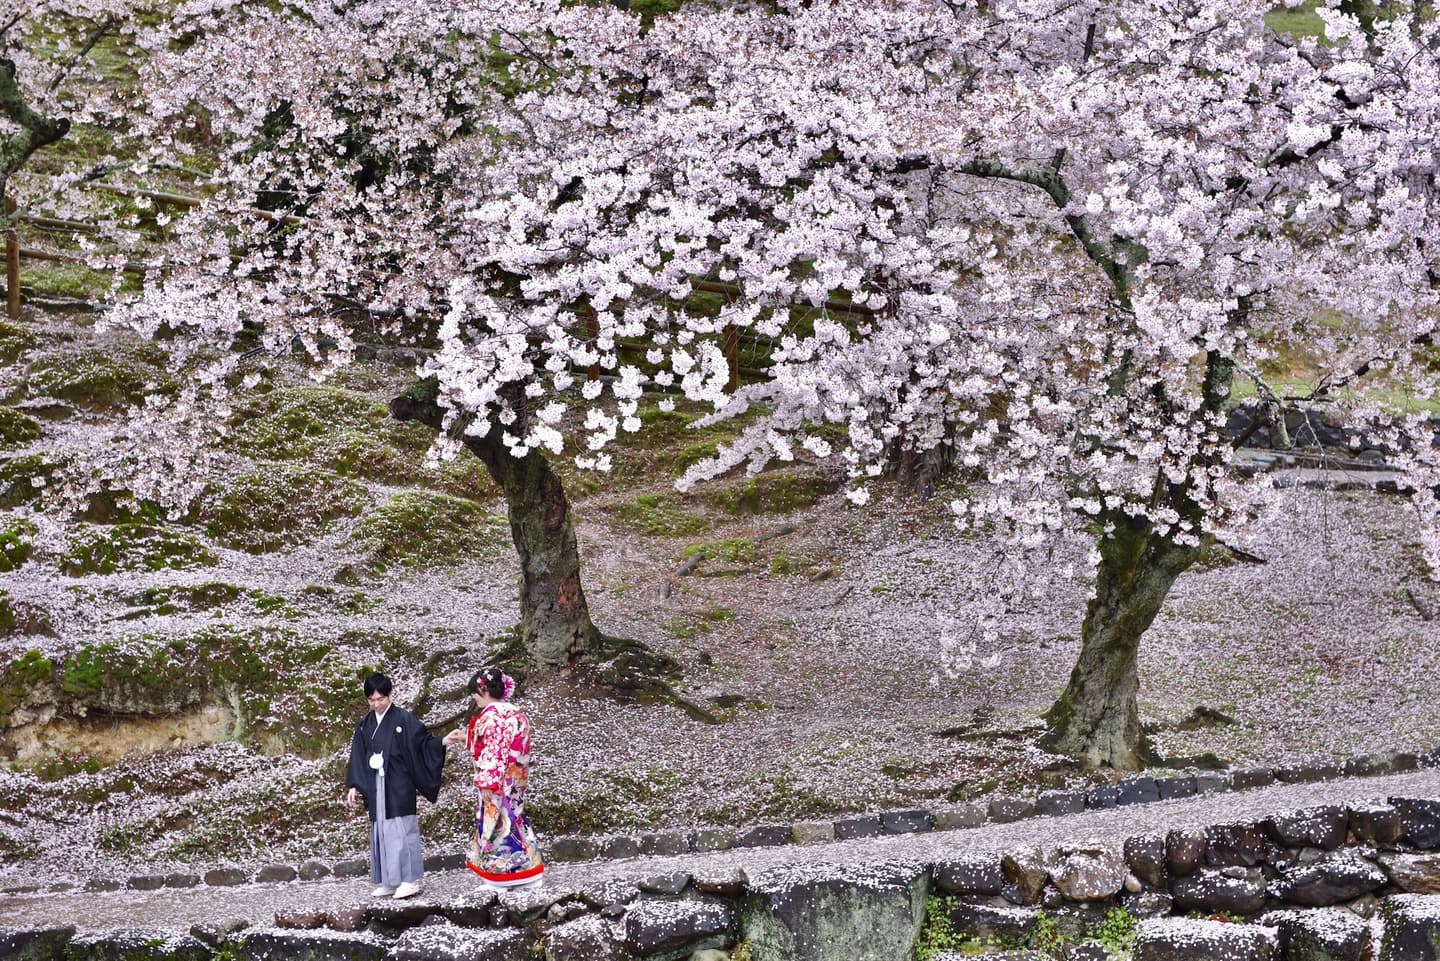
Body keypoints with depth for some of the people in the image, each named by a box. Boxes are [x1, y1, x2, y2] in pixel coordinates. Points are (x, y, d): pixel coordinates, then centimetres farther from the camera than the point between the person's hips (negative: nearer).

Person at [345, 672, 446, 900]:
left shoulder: (403, 719, -5)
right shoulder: (365, 725, 9)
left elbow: (424, 742, -6)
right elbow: (358, 758, 10)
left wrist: (443, 742, -25)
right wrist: (353, 786, 5)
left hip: (399, 785, -5)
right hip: (376, 786, 5)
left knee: (401, 829, -6)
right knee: (380, 831, 7)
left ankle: (410, 880, -1)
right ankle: (387, 881, 14)